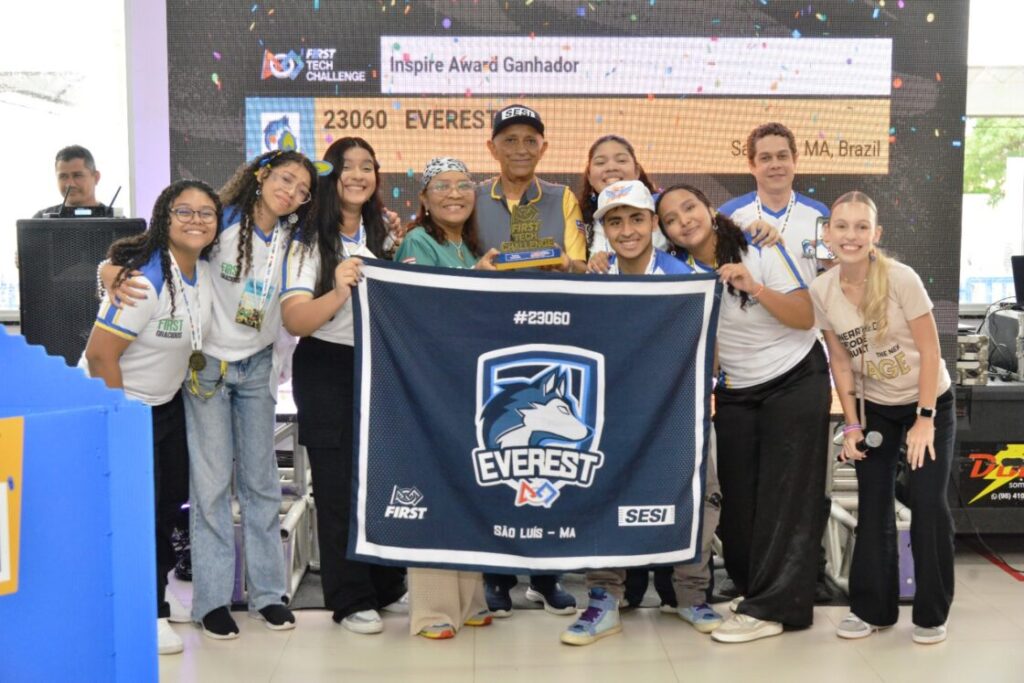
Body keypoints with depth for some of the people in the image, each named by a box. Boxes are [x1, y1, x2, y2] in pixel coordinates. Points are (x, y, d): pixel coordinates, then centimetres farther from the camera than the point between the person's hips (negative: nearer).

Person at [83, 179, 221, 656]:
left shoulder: (203, 271, -1)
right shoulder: (146, 280, -26)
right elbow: (100, 354, -25)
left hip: (167, 402, 9)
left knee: (172, 498, 14)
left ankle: (152, 594, 34)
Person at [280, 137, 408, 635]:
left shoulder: (383, 235, 6)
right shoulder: (309, 239, -10)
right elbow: (294, 321, -20)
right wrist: (338, 293, -36)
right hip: (327, 370, -4)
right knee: (339, 484, 2)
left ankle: (386, 586, 25)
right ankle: (350, 599, 14)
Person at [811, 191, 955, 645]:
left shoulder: (900, 279, -22)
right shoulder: (821, 291, -11)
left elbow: (930, 351, -17)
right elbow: (841, 361, -2)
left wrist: (925, 419, -18)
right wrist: (852, 425, -5)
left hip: (929, 403, -3)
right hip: (875, 408, 3)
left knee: (928, 504, -5)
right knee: (873, 506, 5)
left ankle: (932, 614, 11)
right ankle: (872, 608, 18)